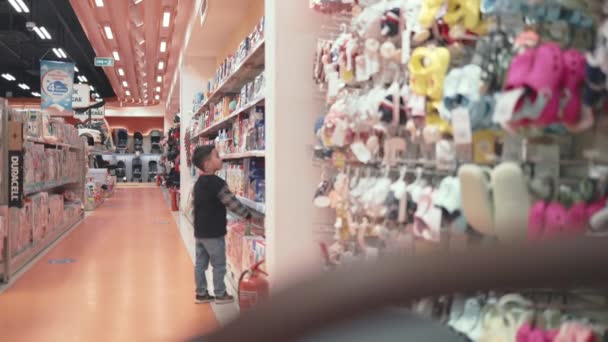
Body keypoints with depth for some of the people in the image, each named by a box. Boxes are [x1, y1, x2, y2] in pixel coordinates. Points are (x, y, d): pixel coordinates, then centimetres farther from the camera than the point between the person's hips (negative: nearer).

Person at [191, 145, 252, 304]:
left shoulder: (198, 183, 8)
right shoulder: (218, 183, -19)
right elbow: (232, 203, -17)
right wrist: (248, 214, -4)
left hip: (199, 231, 8)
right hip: (214, 233, -8)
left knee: (200, 264, 13)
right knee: (219, 265, 5)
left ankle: (201, 293, 21)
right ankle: (220, 294, 13)